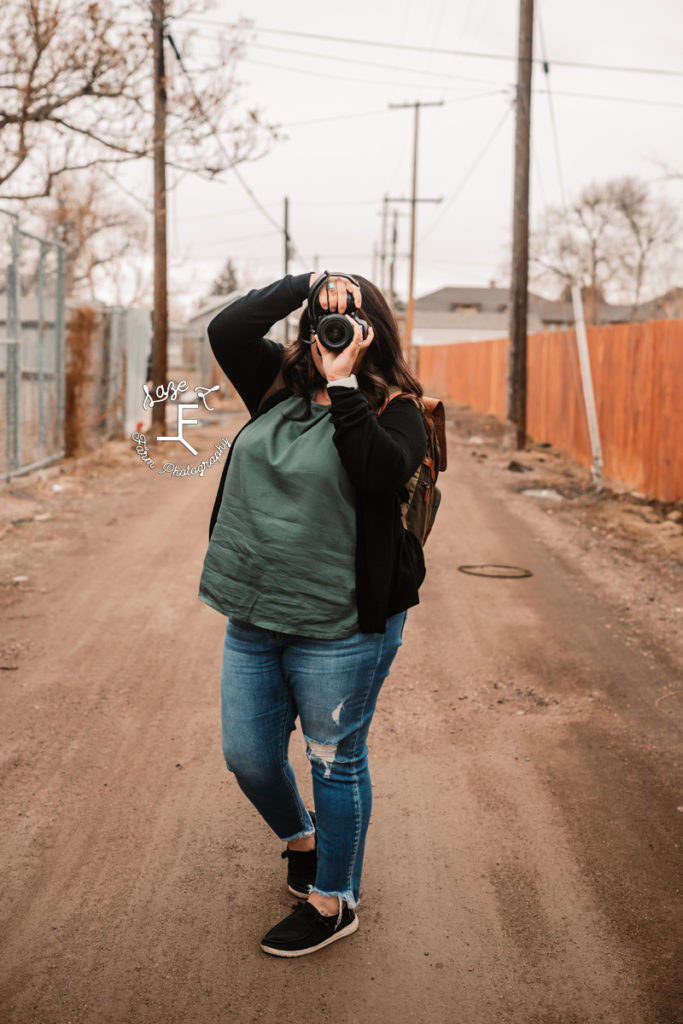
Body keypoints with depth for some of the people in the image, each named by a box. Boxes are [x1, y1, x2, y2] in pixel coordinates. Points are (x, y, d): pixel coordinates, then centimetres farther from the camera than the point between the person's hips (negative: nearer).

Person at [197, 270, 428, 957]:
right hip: (252, 618, 6)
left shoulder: (394, 409, -6)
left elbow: (381, 470, -26)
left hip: (341, 625, -6)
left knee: (335, 761, 9)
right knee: (248, 758, 16)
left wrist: (341, 384, -20)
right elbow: (226, 329, -3)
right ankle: (300, 840, 46)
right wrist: (307, 282, -5)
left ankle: (334, 901, 29)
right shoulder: (282, 385, 8)